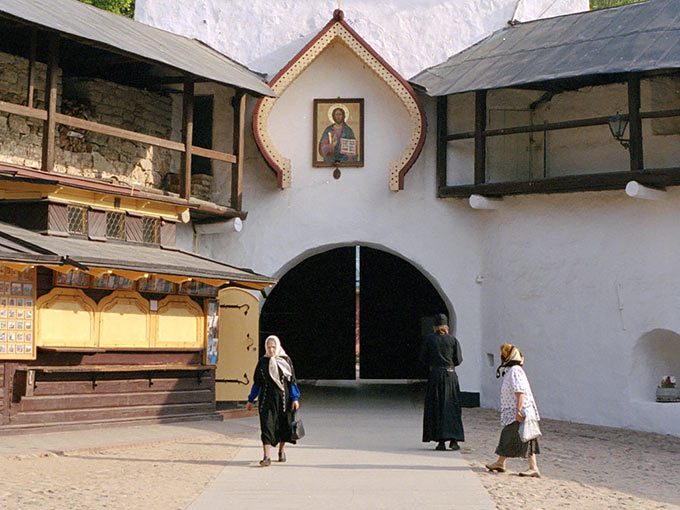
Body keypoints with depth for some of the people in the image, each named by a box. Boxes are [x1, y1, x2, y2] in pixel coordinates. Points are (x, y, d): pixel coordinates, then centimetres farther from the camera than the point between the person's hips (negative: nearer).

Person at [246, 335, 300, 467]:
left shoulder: (286, 360, 1)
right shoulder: (263, 361, 4)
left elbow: (292, 381, 2)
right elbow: (257, 382, 10)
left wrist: (295, 399, -4)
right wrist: (250, 400, 9)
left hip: (283, 396, 0)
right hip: (267, 398, 0)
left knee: (283, 424, 9)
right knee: (266, 424, -10)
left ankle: (281, 451, 31)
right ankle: (266, 457, -14)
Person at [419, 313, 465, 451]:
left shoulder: (429, 339, -2)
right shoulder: (453, 339, 0)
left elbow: (423, 359, 0)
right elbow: (458, 360, -1)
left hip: (435, 375, -1)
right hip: (451, 375, 1)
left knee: (437, 408, 5)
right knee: (452, 408, 7)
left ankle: (441, 441, 1)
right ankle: (453, 440, -3)